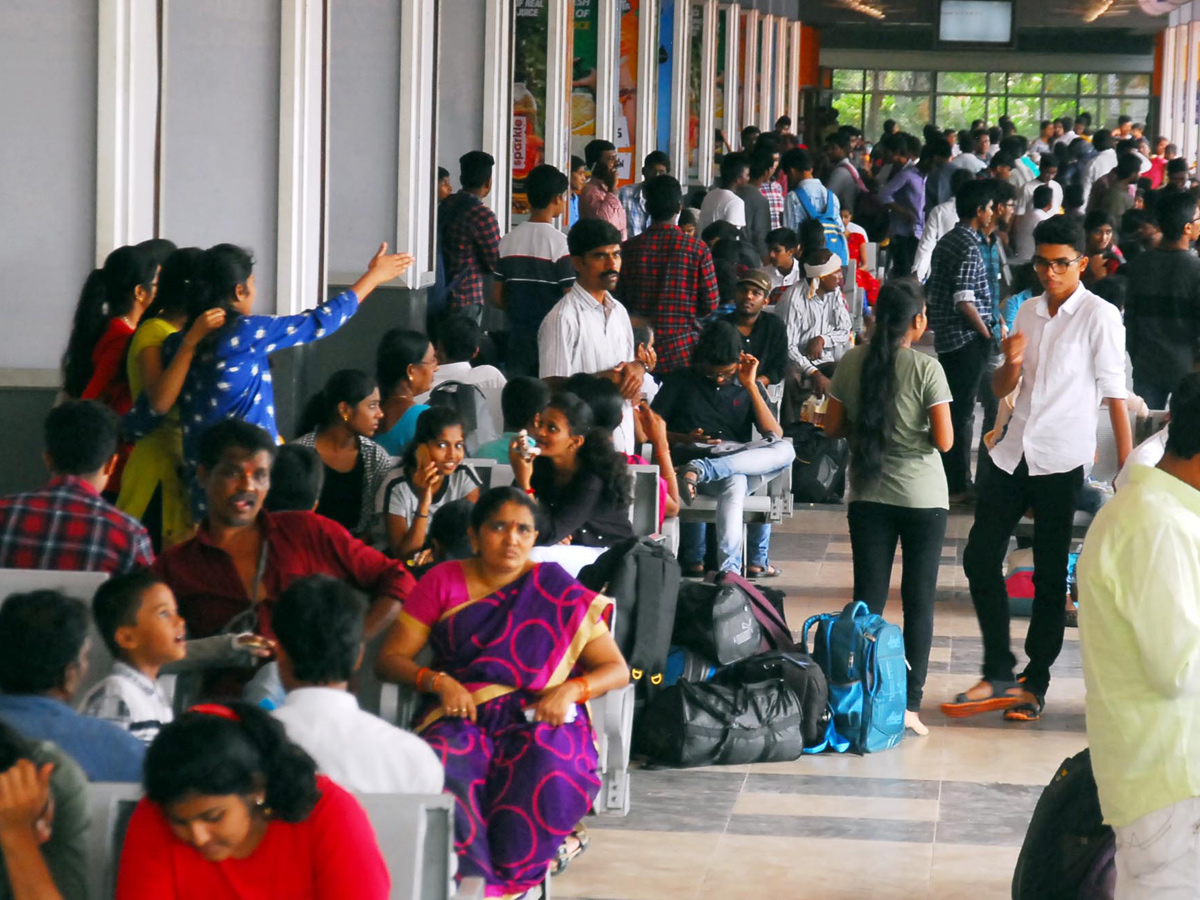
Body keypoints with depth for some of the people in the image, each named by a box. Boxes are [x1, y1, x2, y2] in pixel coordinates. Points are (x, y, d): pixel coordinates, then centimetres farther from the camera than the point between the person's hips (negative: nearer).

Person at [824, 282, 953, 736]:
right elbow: (944, 440, -13)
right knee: (919, 600, 4)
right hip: (922, 496, -3)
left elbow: (833, 427, 5)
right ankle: (910, 704, 2)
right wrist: (918, 430, 7)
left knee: (868, 598, 7)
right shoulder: (926, 368, -12)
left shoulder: (852, 363, -1)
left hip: (868, 495, 3)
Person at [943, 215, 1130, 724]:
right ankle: (999, 675, 12)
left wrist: (1126, 468, -11)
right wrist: (1011, 362, -5)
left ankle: (1036, 682, 13)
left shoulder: (1100, 316, -6)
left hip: (1063, 461, -6)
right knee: (980, 559, 3)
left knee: (1050, 575, 3)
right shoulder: (1029, 313, 12)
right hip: (1013, 453, 6)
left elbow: (1114, 394, -7)